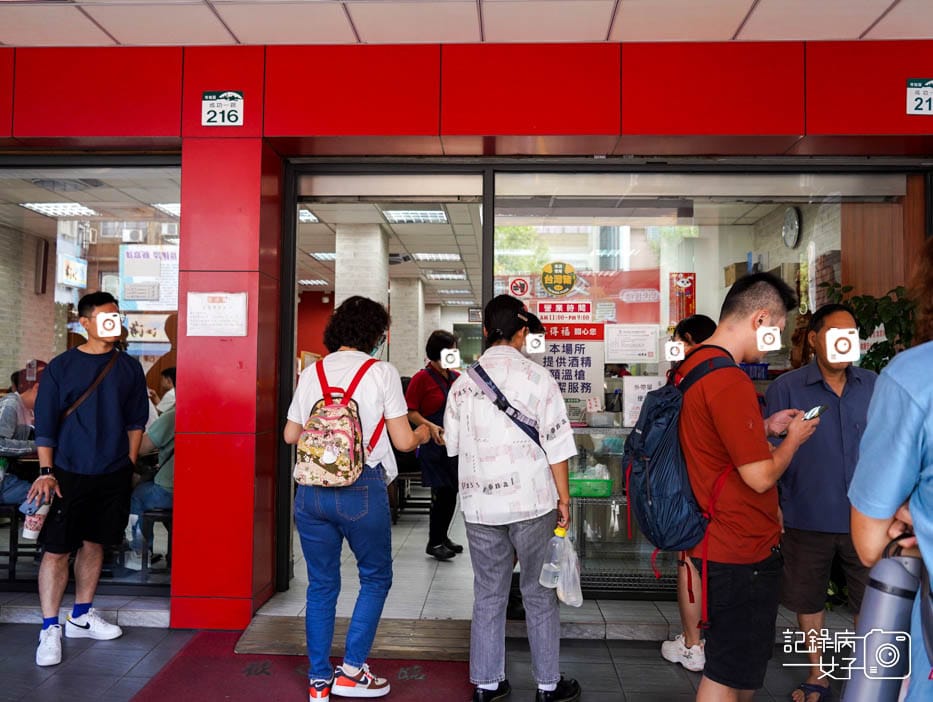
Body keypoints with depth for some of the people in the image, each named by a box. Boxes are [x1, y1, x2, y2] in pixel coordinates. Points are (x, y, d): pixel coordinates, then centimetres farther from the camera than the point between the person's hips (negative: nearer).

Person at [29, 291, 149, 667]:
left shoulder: (129, 367, 4)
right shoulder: (61, 367, -3)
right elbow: (45, 423, -3)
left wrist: (129, 463, 4)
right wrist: (46, 472, -9)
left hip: (113, 474, 3)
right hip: (69, 474, -3)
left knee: (94, 543, 13)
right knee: (56, 549, -2)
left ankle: (81, 616, 28)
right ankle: (50, 628, 10)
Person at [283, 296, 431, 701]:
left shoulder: (311, 373, 8)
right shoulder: (381, 373, -3)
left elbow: (291, 434, 11)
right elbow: (403, 441, -4)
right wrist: (423, 433, 17)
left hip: (311, 489, 4)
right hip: (362, 489, -4)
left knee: (321, 584, 15)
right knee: (375, 578, 16)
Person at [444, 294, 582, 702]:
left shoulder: (463, 382, 1)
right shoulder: (536, 377, -8)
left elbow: (452, 444, 10)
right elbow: (556, 445, -9)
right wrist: (563, 499, 0)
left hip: (479, 504, 3)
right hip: (531, 501, -3)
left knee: (488, 594, 14)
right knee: (539, 594, 11)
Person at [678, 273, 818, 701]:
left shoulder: (693, 366, 6)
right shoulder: (729, 381, -26)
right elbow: (760, 476, -23)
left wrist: (766, 428, 11)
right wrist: (794, 438, -6)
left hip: (717, 538, 10)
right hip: (742, 550, -10)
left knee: (742, 664, 26)